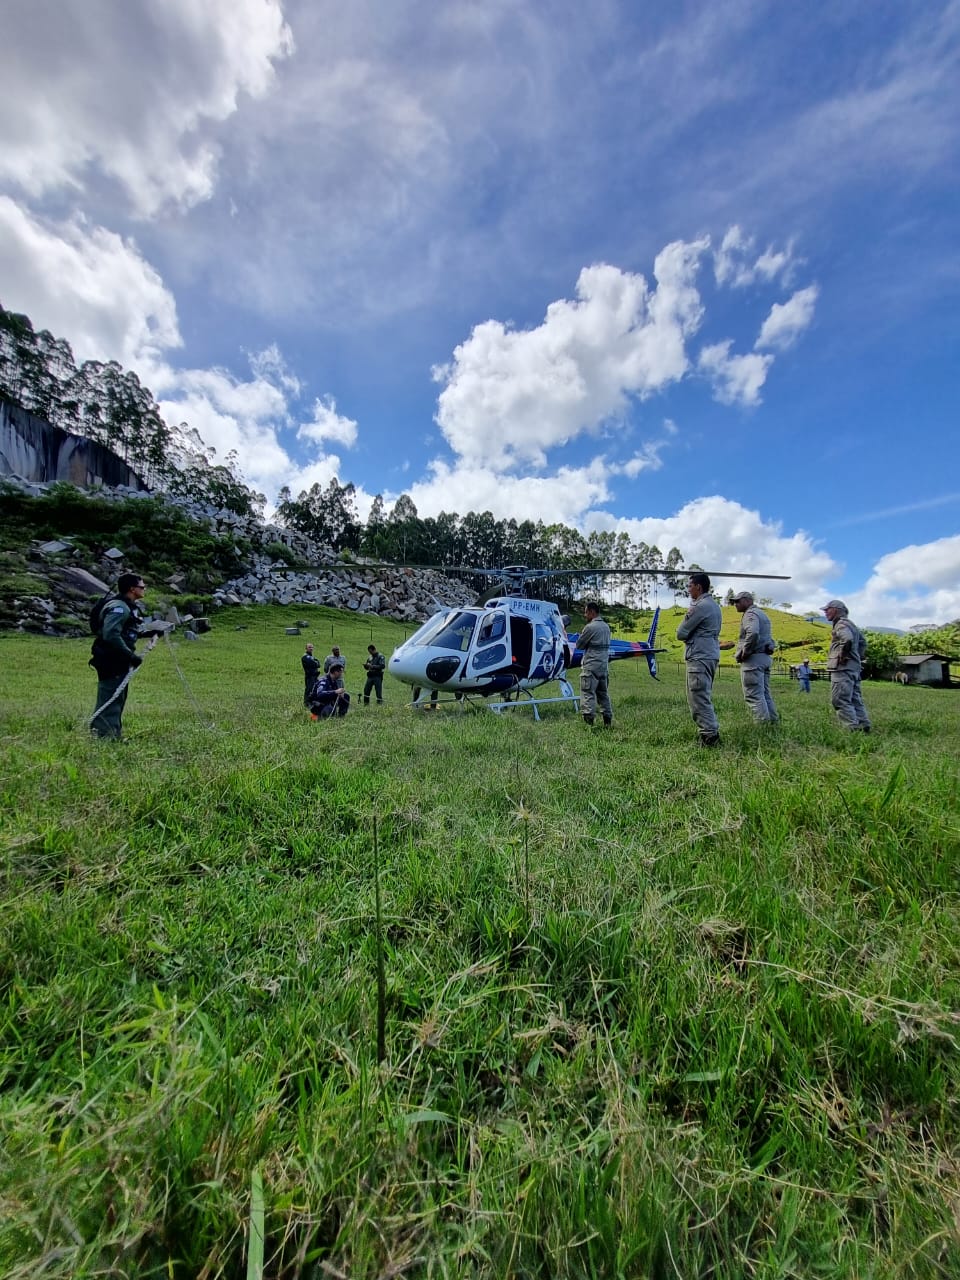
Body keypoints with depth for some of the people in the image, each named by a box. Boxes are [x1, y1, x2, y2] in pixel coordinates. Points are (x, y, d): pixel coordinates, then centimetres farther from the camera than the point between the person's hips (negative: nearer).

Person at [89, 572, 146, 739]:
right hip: (111, 662, -11)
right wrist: (131, 655, -25)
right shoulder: (119, 607, -17)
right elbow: (111, 635, -27)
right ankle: (107, 736, -5)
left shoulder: (129, 607, 16)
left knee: (118, 701, 17)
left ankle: (114, 735, 28)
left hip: (119, 663, 11)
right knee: (110, 703, -8)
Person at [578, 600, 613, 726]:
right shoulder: (606, 627, 12)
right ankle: (608, 721, 19)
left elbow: (579, 645, -6)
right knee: (603, 693, 15)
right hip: (604, 665, 8)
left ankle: (588, 721, -8)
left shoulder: (590, 627, -13)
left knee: (588, 693, -5)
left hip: (591, 666, -8)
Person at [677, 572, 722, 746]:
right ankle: (712, 732, 21)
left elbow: (680, 633, -11)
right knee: (703, 699, 16)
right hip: (710, 656, 10)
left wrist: (686, 617, 6)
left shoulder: (701, 606, -14)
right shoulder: (713, 605, 18)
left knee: (699, 700, -7)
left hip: (699, 658, -10)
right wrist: (689, 617, 2)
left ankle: (709, 736, -7)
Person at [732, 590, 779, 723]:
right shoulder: (762, 614, 23)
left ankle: (762, 725, -11)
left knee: (754, 696, -9)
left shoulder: (750, 614, -10)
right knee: (765, 694, 14)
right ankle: (773, 722, 17)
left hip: (753, 659, -10)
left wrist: (743, 653, -20)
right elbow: (769, 638, 28)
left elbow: (752, 634, -29)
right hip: (765, 658, 10)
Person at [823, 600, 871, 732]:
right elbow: (863, 643, 31)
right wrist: (858, 657, 23)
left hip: (843, 668, -10)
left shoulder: (841, 624, -10)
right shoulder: (851, 624, 21)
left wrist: (843, 655, -19)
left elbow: (848, 639, -30)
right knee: (855, 699, 14)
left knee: (840, 700, -9)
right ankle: (864, 726, 16)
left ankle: (853, 729, -11)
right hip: (855, 667, 10)